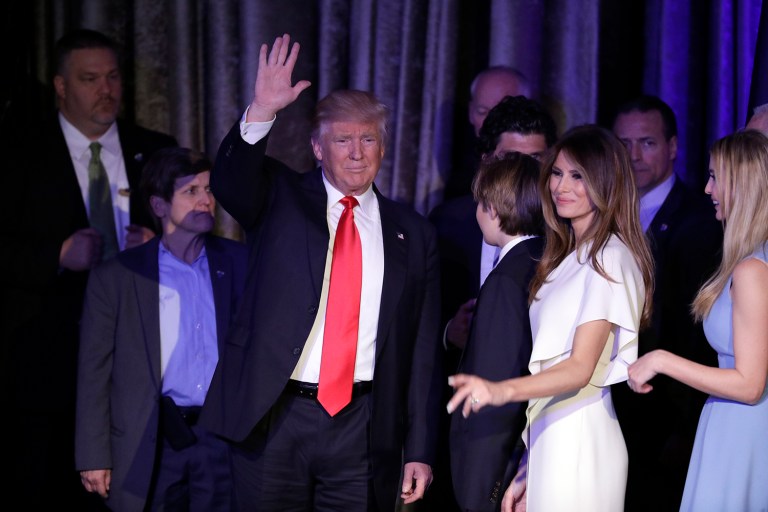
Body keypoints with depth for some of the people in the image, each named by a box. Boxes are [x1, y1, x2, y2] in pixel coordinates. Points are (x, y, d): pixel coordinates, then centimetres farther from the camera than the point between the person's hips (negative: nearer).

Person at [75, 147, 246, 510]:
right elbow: (94, 372, 2)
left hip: (222, 437, 1)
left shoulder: (236, 262, 7)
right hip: (149, 445, -1)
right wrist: (93, 457, -2)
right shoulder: (115, 277, 2)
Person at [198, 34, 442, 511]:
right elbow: (229, 183, -17)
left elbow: (424, 351, 7)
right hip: (273, 418, -1)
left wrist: (419, 452, 4)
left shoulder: (413, 234, 8)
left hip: (363, 427, 1)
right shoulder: (281, 198, 6)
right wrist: (261, 112, -34)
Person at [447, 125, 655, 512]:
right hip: (547, 435, 8)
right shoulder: (567, 255, 16)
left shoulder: (610, 258, -10)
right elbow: (549, 358, 12)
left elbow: (581, 367, -19)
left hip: (578, 441, -8)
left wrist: (503, 390, -34)